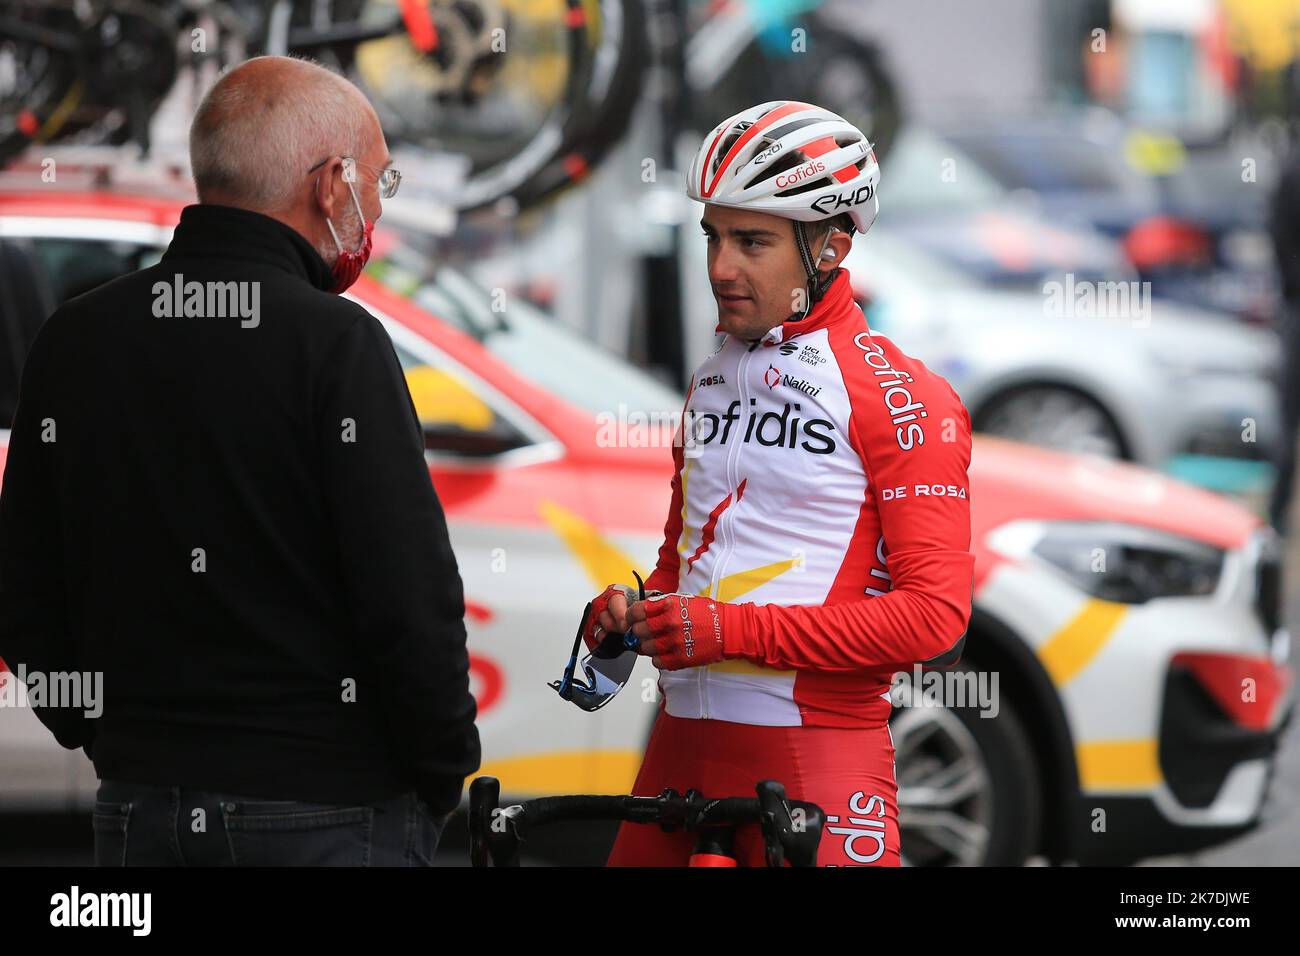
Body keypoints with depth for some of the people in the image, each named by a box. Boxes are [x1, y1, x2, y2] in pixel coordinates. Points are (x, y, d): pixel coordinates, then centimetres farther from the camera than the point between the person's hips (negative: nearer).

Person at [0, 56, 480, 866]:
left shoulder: (73, 340, 5)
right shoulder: (338, 344, -13)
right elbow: (410, 595, -15)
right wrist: (443, 779, -2)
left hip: (138, 812, 5)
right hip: (330, 816, -5)